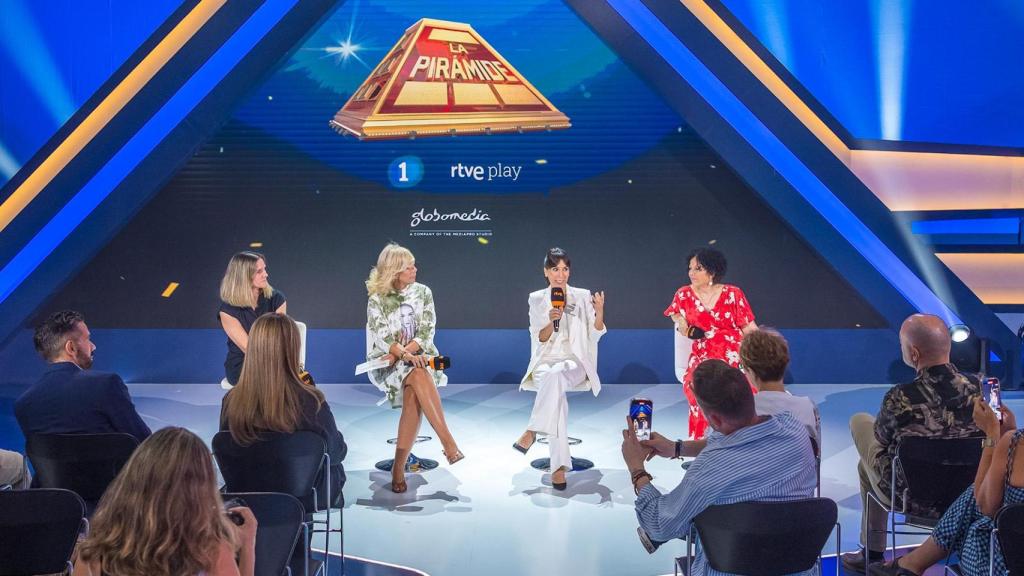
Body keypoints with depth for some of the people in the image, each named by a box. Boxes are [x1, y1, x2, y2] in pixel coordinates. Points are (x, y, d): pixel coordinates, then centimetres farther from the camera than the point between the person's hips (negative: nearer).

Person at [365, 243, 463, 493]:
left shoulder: (423, 292, 7)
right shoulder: (377, 299, 1)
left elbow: (426, 332, 0)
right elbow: (381, 337, -9)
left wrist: (401, 352, -15)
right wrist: (404, 355, -27)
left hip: (419, 355, 2)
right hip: (388, 362, -2)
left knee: (414, 394, -31)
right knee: (419, 375, -35)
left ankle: (399, 467, -30)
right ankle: (447, 440, -38)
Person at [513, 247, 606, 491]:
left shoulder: (582, 296, 7)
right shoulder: (537, 299, 8)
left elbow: (595, 335, 3)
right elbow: (540, 339, 1)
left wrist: (599, 312, -17)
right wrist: (552, 321, -19)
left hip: (574, 363, 0)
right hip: (546, 362, 0)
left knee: (555, 376, -38)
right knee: (556, 395, -34)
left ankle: (532, 431, -32)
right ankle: (559, 467, -39)